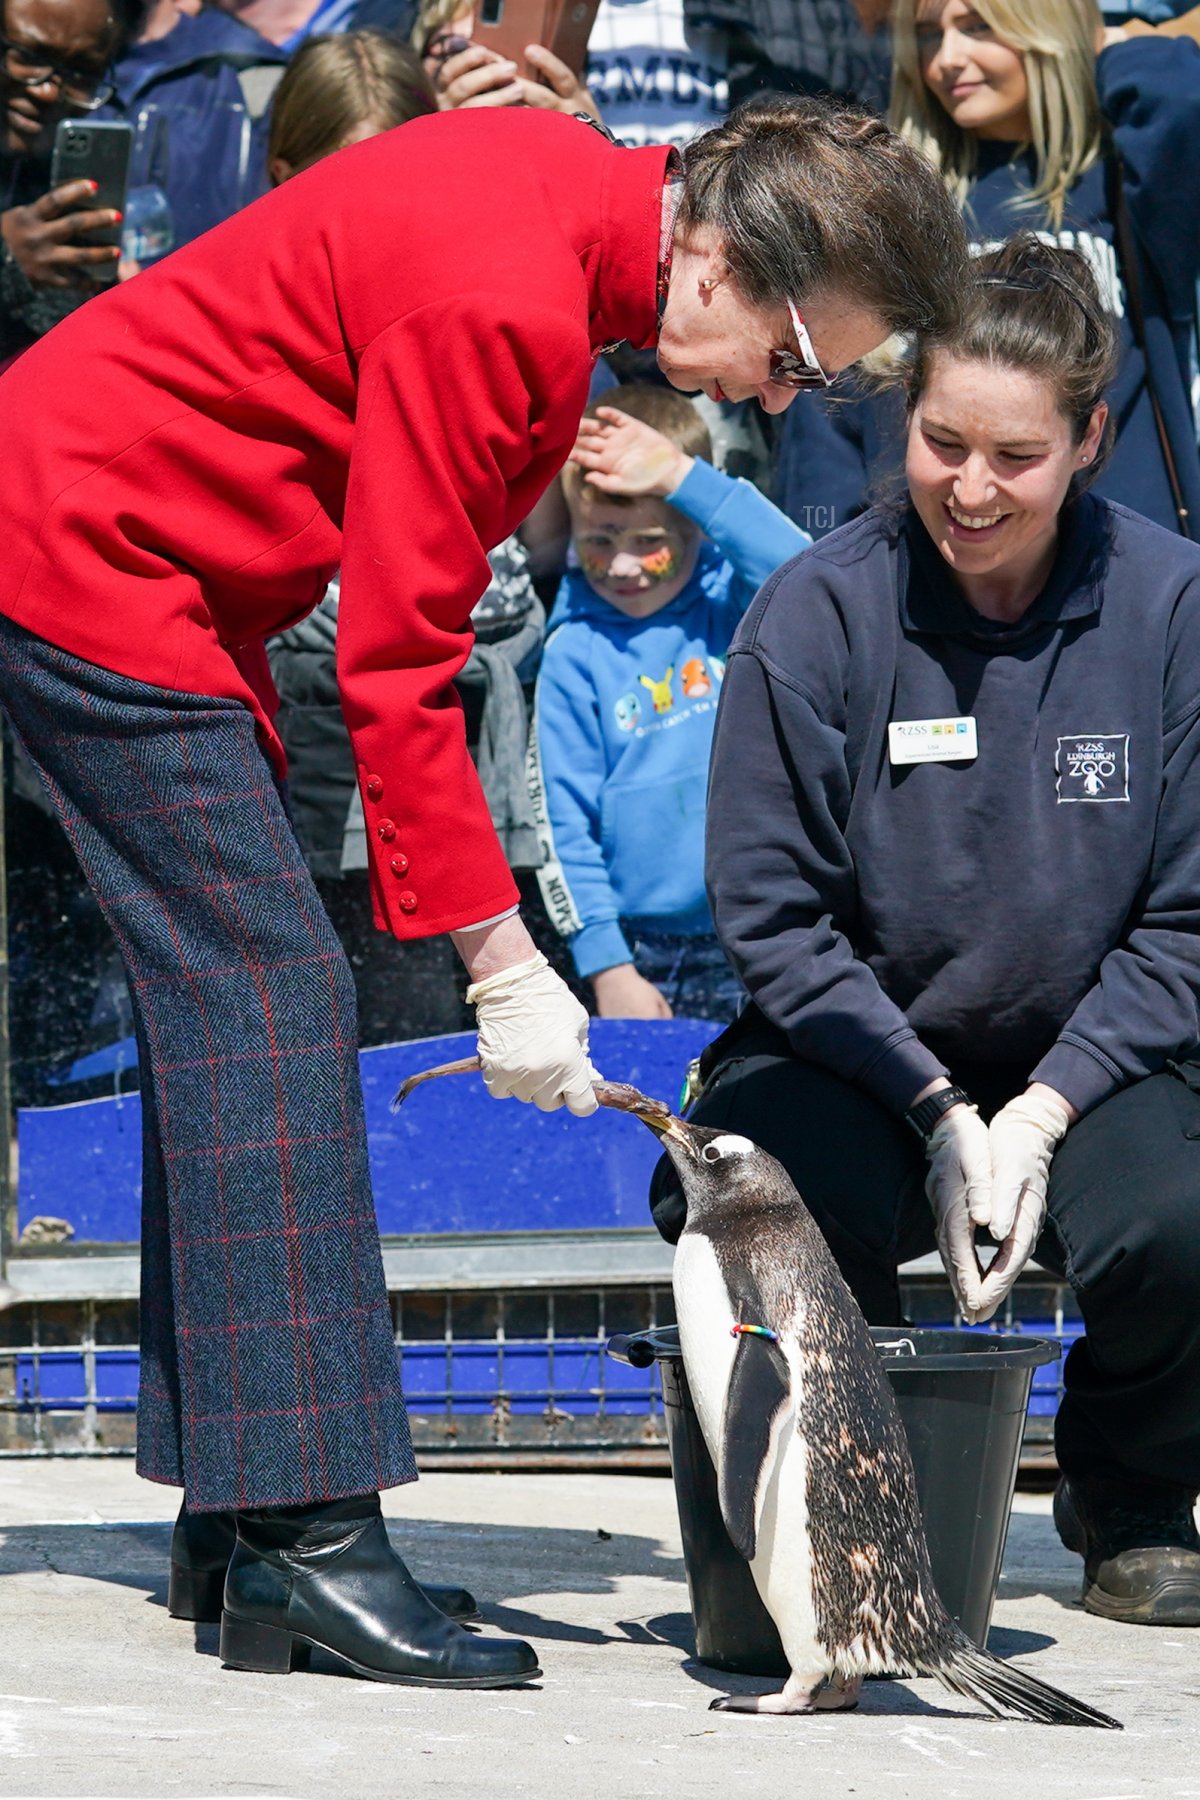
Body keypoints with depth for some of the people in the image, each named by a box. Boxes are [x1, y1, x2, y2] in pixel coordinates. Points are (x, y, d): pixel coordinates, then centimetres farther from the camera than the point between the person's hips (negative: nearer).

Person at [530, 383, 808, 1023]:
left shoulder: (737, 606, 1)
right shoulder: (576, 652, -1)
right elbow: (562, 822, -1)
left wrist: (682, 477, -21)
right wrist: (607, 968, -8)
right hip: (648, 954, 0)